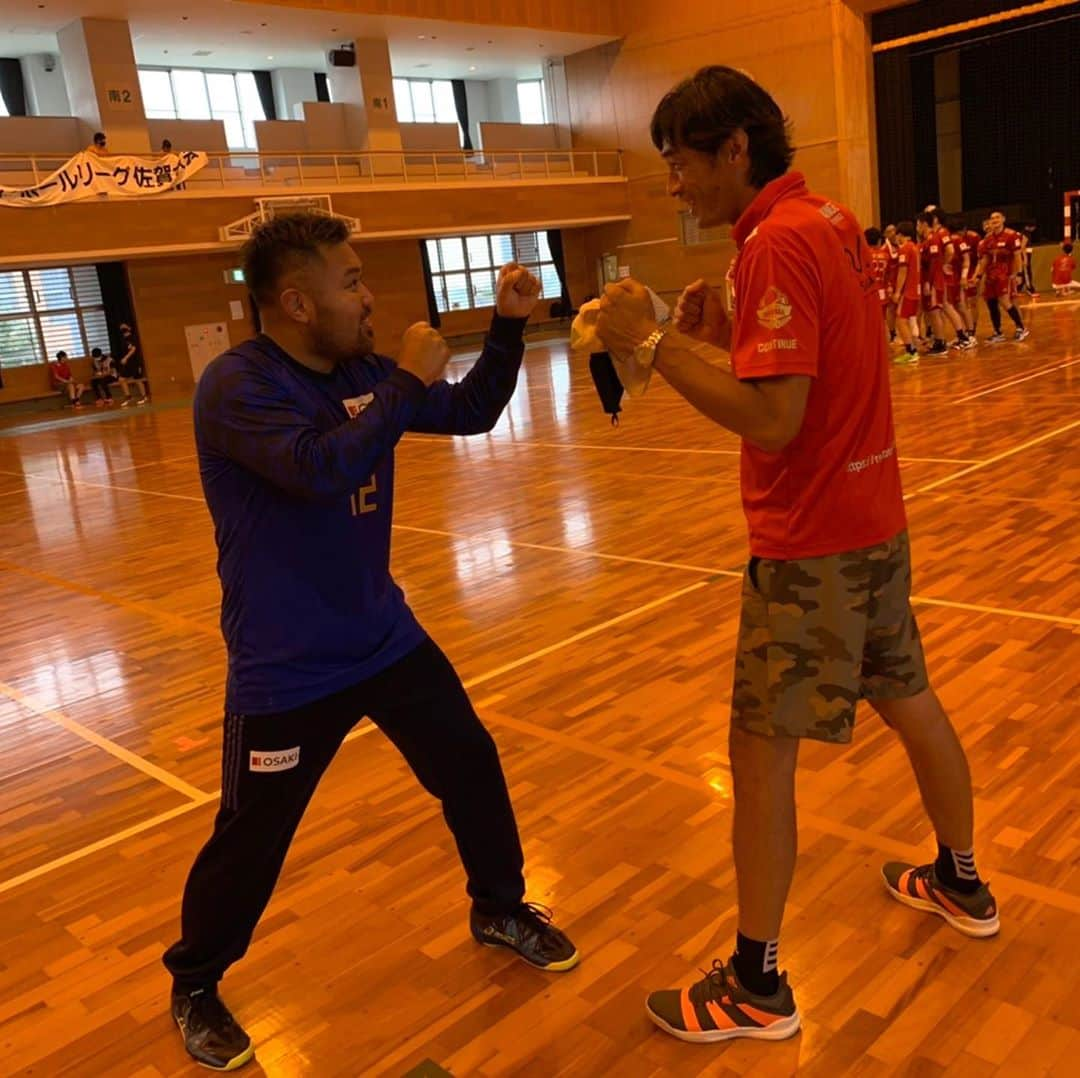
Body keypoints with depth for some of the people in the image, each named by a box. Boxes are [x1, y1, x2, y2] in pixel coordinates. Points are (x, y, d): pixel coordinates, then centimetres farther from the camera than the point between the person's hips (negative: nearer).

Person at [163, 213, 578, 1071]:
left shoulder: (361, 372, 2)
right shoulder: (236, 386, -20)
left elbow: (472, 413, 9)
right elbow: (321, 468, -36)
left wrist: (508, 327, -4)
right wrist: (407, 382, -26)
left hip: (387, 639, 7)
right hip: (287, 670, -6)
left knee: (473, 769, 13)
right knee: (251, 839, 7)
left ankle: (501, 909, 38)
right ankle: (194, 986, 34)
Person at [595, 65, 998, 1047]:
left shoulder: (777, 242, -20)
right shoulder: (828, 219, 9)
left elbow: (771, 421, -26)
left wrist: (653, 345, -21)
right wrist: (722, 336, 4)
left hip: (812, 541, -10)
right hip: (873, 517, 10)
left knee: (762, 748, 0)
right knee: (908, 698, 23)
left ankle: (756, 987, 13)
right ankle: (961, 882, 44)